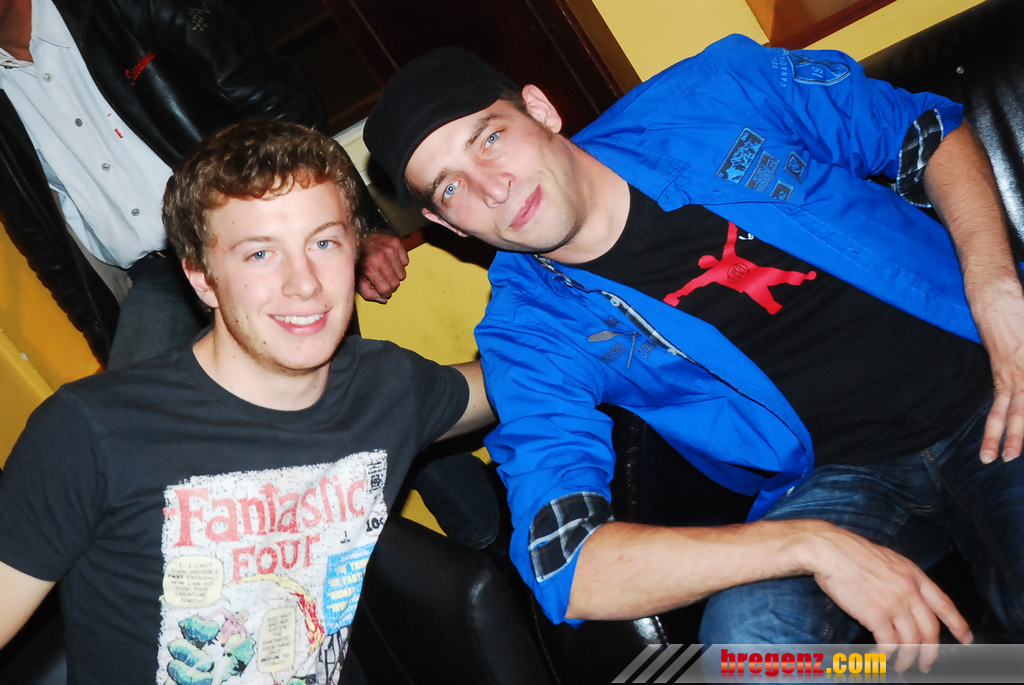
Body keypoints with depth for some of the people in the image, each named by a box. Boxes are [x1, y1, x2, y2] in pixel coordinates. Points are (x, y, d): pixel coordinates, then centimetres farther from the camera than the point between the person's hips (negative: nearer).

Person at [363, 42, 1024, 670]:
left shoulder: (716, 92, -5)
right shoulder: (529, 332, -10)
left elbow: (934, 128, 7)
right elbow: (562, 564, -21)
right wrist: (812, 545, -29)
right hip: (841, 483, 1)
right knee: (749, 633, -29)